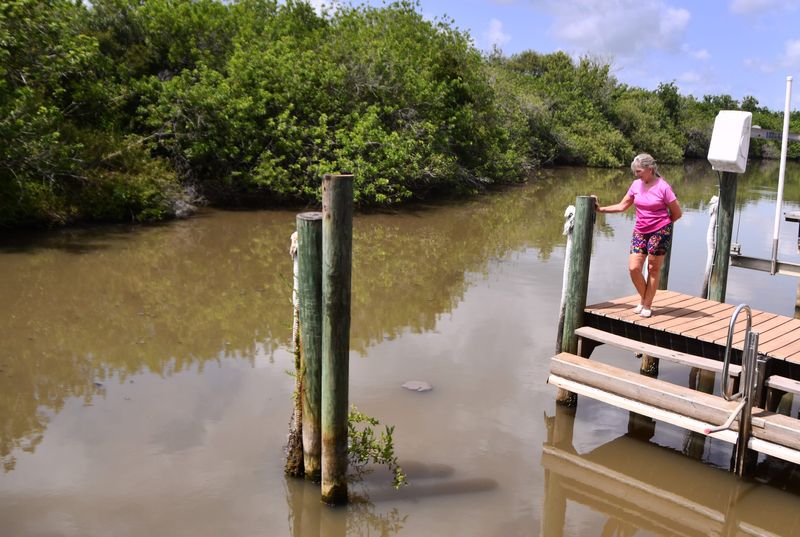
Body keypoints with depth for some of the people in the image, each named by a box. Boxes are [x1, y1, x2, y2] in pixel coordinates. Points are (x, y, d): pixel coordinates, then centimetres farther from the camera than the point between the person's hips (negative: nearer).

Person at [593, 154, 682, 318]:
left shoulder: (663, 187, -11)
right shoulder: (636, 185, 4)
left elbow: (677, 213, -4)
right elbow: (622, 206, 11)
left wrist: (662, 224, 4)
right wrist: (601, 209, 5)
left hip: (660, 232, -5)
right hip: (640, 232, 5)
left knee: (653, 268, 3)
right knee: (633, 267, -4)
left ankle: (647, 305, 14)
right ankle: (643, 299, 18)